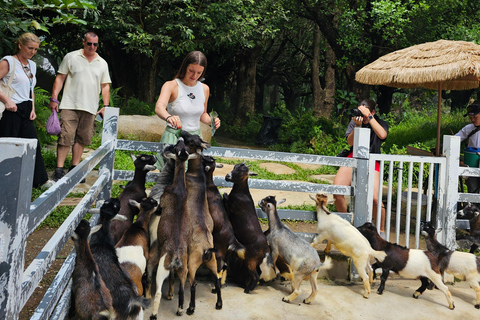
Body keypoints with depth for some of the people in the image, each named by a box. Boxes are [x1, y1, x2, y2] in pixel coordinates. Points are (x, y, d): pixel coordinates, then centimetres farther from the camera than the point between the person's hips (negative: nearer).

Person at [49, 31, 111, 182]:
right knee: (66, 137, -9)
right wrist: (54, 98, -2)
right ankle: (59, 170, -5)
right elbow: (60, 78, 6)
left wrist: (106, 106, 6)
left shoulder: (102, 63, 14)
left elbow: (105, 86, 15)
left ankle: (74, 168, 14)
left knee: (82, 138, 5)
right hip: (70, 105, -3)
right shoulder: (71, 57, 7)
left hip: (90, 108, 3)